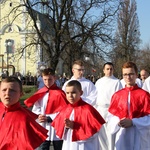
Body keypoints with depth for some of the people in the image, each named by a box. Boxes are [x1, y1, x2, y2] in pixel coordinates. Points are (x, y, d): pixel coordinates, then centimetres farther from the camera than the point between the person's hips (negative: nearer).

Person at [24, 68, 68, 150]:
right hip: (43, 128, 4)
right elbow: (35, 109, 9)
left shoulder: (59, 93, -10)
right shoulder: (40, 93, 4)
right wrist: (39, 116, -11)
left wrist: (49, 118, -17)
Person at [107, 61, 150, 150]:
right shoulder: (117, 95, 6)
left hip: (139, 136, -2)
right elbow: (111, 115, 10)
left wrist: (133, 122, -16)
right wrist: (118, 122, -10)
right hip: (122, 135, 3)